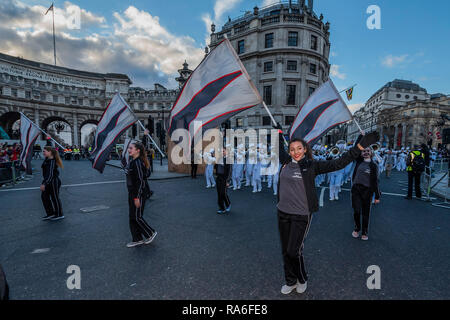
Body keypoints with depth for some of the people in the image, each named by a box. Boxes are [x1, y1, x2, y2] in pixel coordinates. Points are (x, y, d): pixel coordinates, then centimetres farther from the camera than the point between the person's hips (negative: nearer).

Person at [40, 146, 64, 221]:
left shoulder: (52, 161, -22)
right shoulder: (47, 159, 7)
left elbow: (50, 174, -26)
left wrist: (44, 184, -28)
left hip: (53, 182, -10)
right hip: (48, 182, 10)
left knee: (55, 198, 1)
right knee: (44, 196, 13)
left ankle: (59, 215, 16)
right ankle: (50, 213, 25)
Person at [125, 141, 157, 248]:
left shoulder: (138, 163, -19)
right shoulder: (132, 161, 11)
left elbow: (140, 181, -22)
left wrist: (137, 197, -22)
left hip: (139, 194, -10)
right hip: (132, 193, 10)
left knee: (137, 216, -1)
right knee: (132, 217, 13)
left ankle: (151, 233, 19)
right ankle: (137, 239, 24)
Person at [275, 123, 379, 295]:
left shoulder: (312, 165, -7)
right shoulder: (286, 162, 3)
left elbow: (337, 163, -13)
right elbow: (279, 148, 21)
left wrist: (359, 146, -19)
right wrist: (278, 131, 30)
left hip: (301, 215, -4)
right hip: (283, 213, 4)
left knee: (294, 250, 1)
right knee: (285, 251, 14)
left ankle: (302, 279, 31)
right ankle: (290, 281, 36)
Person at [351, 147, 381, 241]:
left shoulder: (374, 165, 0)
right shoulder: (359, 161, 5)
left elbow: (375, 181, -1)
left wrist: (377, 196, -1)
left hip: (367, 190, -1)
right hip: (356, 189, 1)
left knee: (365, 213, 8)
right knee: (356, 211, -1)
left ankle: (365, 232, 25)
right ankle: (357, 228, 24)